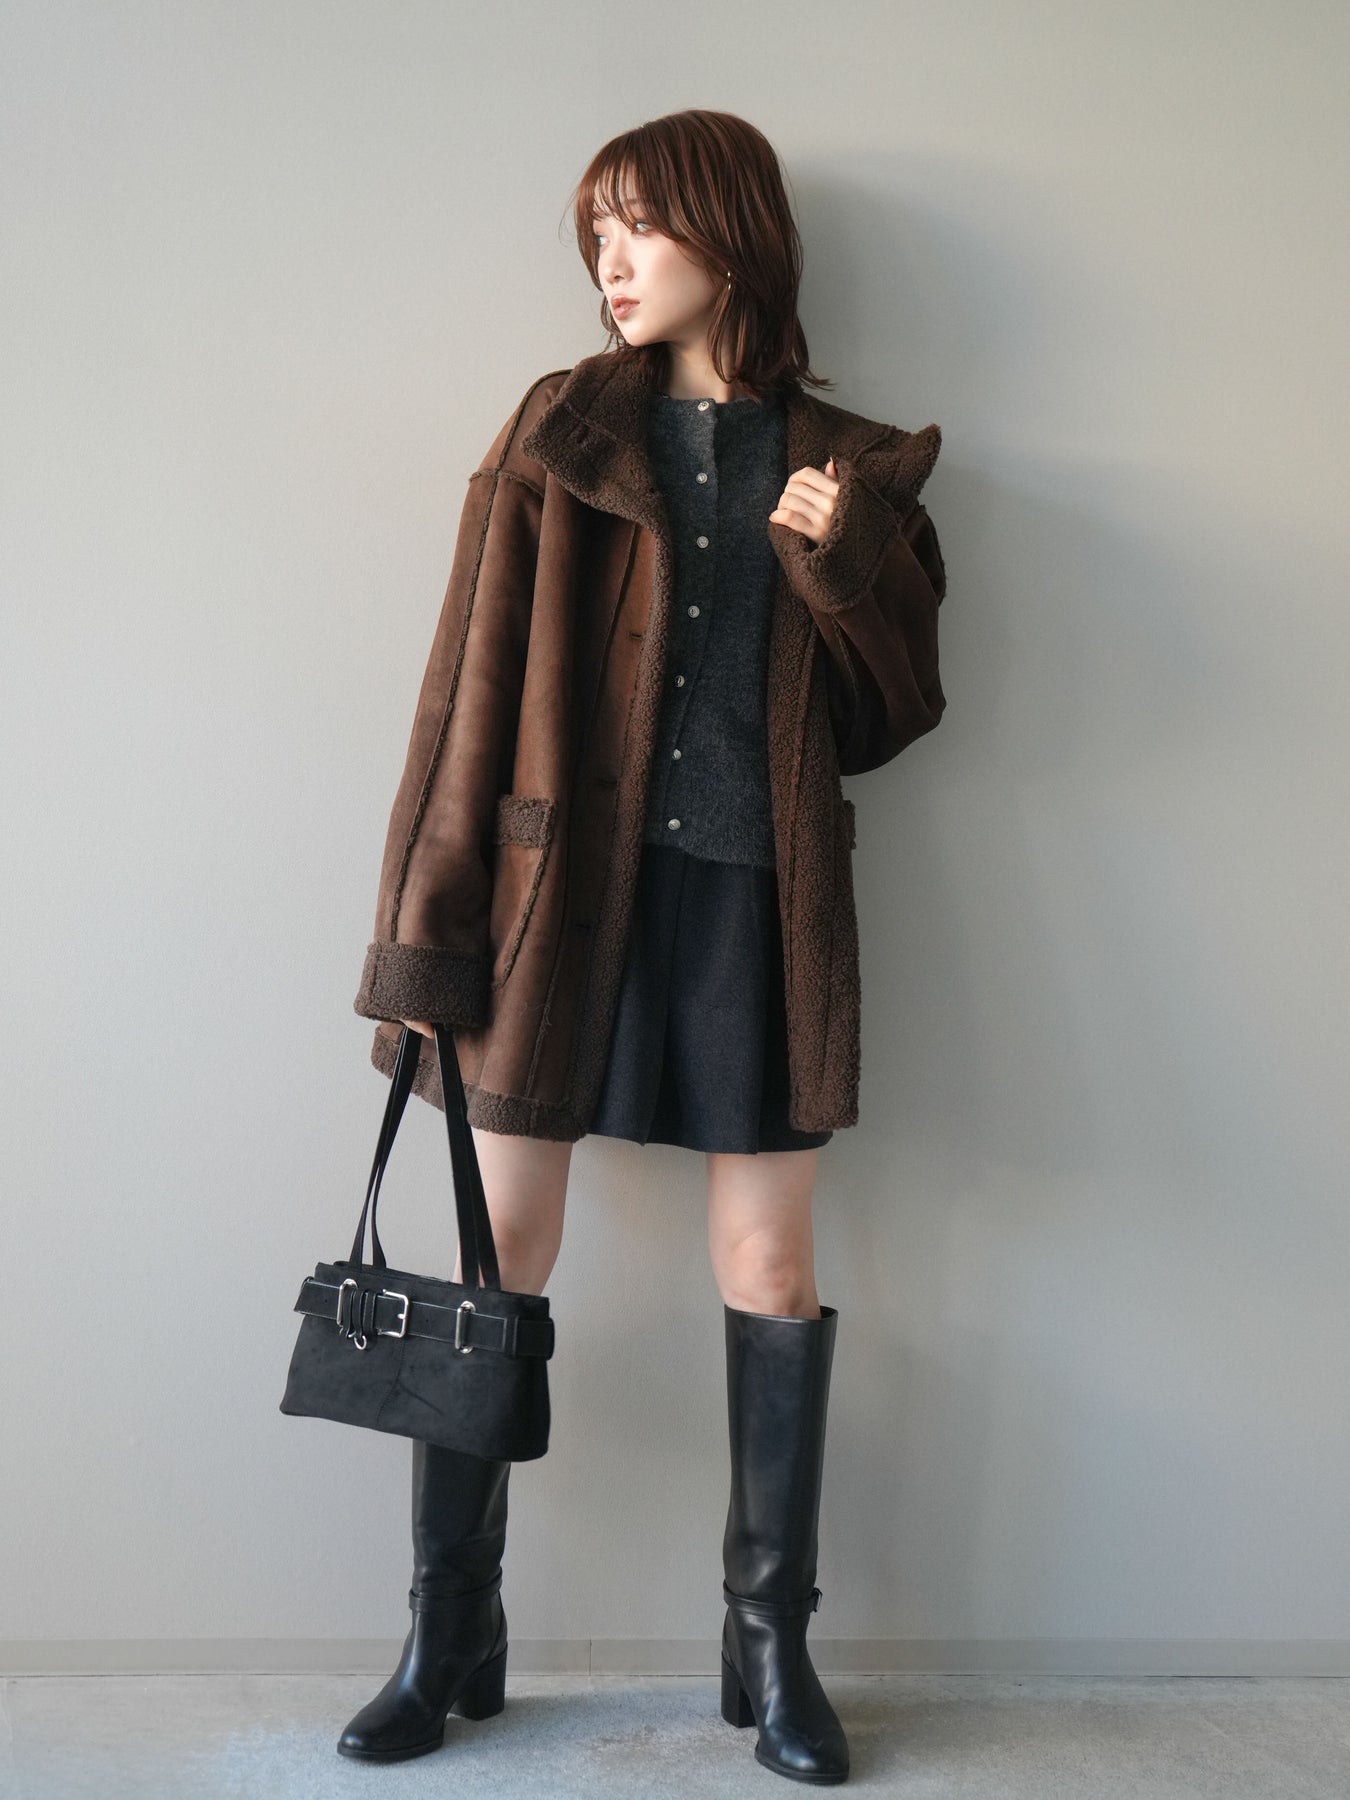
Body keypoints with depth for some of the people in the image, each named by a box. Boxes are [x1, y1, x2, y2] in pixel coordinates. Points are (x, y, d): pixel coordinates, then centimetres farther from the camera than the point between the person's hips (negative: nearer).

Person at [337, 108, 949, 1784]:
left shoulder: (850, 466, 9)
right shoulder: (560, 431, 6)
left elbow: (893, 713, 9)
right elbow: (472, 685, 0)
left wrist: (842, 562, -8)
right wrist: (429, 932, -5)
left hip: (753, 894, 1)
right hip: (563, 881, 0)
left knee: (770, 1267, 4)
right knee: (501, 1249, 4)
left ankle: (772, 1647, 20)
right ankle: (447, 1641, 19)